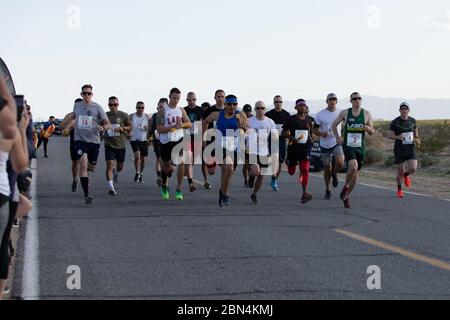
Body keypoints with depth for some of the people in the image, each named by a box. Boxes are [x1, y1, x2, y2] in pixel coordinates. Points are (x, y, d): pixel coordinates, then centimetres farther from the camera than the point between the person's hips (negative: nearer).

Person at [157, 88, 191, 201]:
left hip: (179, 140, 2)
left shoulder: (181, 110, 8)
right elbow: (159, 129, -11)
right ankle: (164, 186, 39)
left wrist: (181, 125, -8)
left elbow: (189, 124, 14)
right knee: (166, 167, 10)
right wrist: (173, 126, -20)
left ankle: (179, 190, -10)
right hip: (166, 141, -2)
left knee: (181, 162, -18)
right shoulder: (163, 110, -5)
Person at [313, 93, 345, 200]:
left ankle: (334, 174, 10)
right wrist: (321, 134, -20)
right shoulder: (321, 114, -3)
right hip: (325, 144, 0)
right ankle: (328, 191, 20)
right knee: (327, 168, 5)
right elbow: (315, 129, 0)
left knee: (340, 163, -24)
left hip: (337, 143, 0)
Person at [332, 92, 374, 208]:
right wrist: (338, 137, 2)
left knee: (355, 172, 8)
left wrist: (368, 128, -14)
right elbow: (334, 125, 14)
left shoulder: (366, 114, 4)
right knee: (353, 166, -27)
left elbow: (372, 132, 9)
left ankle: (347, 196, 25)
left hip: (360, 147, 3)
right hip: (347, 145, -3)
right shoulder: (344, 113, 0)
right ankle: (346, 186, -2)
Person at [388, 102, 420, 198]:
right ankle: (399, 189, 24)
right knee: (400, 171, 1)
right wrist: (398, 137, -26)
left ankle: (406, 175, 23)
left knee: (413, 168, -14)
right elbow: (390, 135, -6)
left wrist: (416, 139, 7)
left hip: (410, 148, 2)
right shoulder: (395, 122, -6)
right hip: (399, 149, -2)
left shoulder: (412, 121, 4)